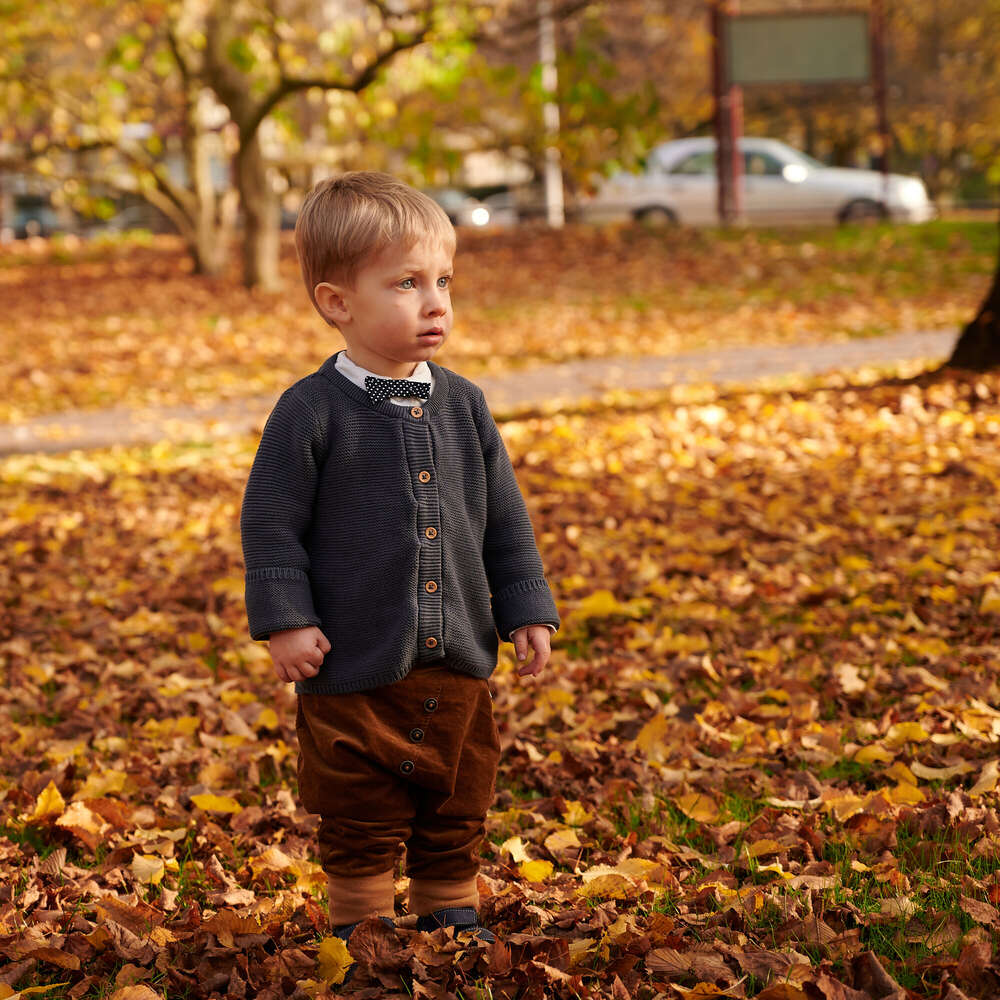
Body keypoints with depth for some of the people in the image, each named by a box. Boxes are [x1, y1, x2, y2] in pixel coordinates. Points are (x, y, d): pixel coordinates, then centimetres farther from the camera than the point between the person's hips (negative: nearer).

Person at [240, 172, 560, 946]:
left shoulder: (462, 405, 4)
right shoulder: (313, 412, -11)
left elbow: (504, 518, 10)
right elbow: (271, 523, -9)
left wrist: (526, 611, 7)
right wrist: (284, 621, -14)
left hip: (459, 666, 5)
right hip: (354, 671, -4)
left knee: (457, 813, 17)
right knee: (361, 824, 7)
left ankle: (453, 916, 34)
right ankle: (362, 928, 23)